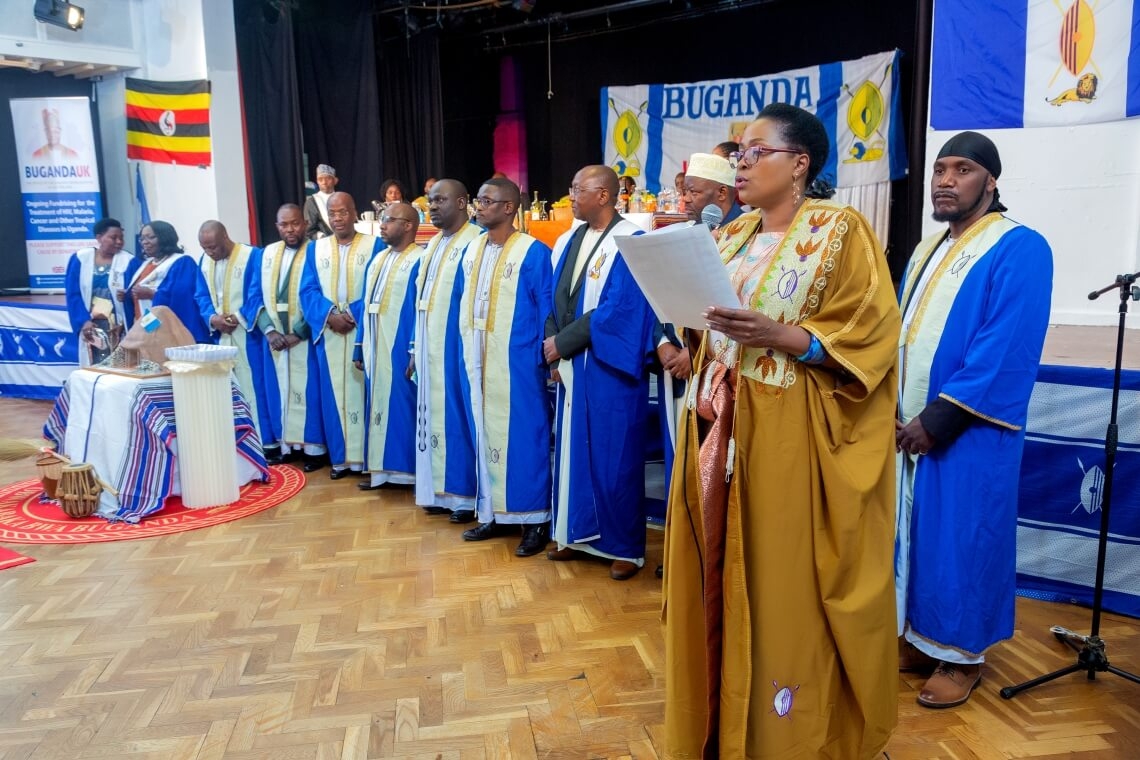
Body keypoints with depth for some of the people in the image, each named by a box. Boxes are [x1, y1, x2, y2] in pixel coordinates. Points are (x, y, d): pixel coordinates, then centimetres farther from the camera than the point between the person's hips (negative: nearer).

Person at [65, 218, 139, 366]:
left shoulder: (129, 262, -1)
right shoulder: (80, 259, 5)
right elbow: (73, 294, 2)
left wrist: (123, 324, -16)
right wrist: (84, 321, -11)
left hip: (117, 326, -2)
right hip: (90, 325, 2)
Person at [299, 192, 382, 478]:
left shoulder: (374, 245, 2)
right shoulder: (315, 248, 11)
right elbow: (308, 291, 4)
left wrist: (354, 315, -16)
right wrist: (330, 315, -12)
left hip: (362, 332, -3)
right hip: (328, 333, 3)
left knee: (363, 389, 0)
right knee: (333, 392, 5)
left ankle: (365, 455, 8)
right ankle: (340, 456, 13)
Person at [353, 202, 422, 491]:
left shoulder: (420, 261, -9)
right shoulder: (377, 259, 15)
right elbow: (367, 305, 17)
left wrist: (416, 352, -19)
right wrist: (360, 347, 15)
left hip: (400, 349, -8)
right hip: (375, 348, 8)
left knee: (402, 406, -2)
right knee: (377, 406, 11)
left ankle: (405, 469, 9)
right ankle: (380, 467, 20)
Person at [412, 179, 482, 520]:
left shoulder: (476, 243, -11)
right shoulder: (433, 244, 16)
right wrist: (417, 348, 16)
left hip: (457, 345, -8)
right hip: (430, 345, 9)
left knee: (459, 415, -2)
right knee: (435, 413, 11)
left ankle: (466, 494, 8)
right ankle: (442, 490, 20)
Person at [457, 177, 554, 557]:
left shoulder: (533, 252, -9)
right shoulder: (472, 250, 11)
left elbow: (547, 309, -9)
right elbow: (465, 304, 16)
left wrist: (547, 358, -10)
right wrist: (467, 352, 12)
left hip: (516, 361, -7)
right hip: (478, 360, 7)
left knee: (522, 435, 0)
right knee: (486, 434, 12)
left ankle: (535, 519, 10)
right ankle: (493, 512, 23)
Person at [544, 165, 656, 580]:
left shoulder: (630, 241, -12)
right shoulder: (567, 241, 11)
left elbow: (618, 310, -19)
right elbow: (555, 300, 13)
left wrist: (562, 342, -15)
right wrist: (553, 346, -3)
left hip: (610, 370, -7)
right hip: (570, 367, 7)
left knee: (614, 456, 1)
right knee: (573, 451, 13)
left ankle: (626, 547, 15)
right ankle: (577, 534, 28)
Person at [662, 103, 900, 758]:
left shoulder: (842, 231, -5)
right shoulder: (733, 238, 15)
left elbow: (870, 336, -12)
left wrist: (777, 336, -22)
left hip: (793, 437, -6)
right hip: (724, 430, 7)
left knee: (785, 581, 2)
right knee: (726, 573, 13)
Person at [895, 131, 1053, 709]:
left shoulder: (1019, 249, -10)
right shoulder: (927, 250, 14)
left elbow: (1008, 350, -19)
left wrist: (940, 417, -21)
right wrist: (892, 408, 2)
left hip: (967, 433, -7)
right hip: (910, 425, 7)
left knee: (959, 539, 4)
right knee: (914, 531, 14)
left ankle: (961, 653, 21)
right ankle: (918, 637, 30)